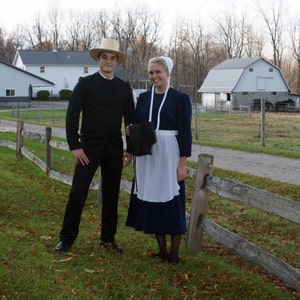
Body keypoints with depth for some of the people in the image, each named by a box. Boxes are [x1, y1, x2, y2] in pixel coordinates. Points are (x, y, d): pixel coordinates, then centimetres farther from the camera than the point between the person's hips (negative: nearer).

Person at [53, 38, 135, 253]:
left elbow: (131, 120, 11)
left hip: (114, 150, 3)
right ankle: (67, 239, 7)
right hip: (89, 149, -3)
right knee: (78, 192, -4)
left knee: (111, 195, 9)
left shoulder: (124, 88, 7)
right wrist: (74, 146, -10)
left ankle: (108, 238, 22)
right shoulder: (85, 84, -2)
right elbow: (72, 116, -5)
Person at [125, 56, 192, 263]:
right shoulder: (144, 98, 9)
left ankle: (174, 252, 12)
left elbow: (185, 132, -7)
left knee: (172, 202, 0)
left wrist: (183, 163, -11)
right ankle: (162, 249, 20)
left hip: (169, 155, -5)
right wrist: (131, 131, -7)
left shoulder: (180, 99, -4)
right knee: (151, 201, 7)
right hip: (146, 156, 5)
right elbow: (136, 125, 15)